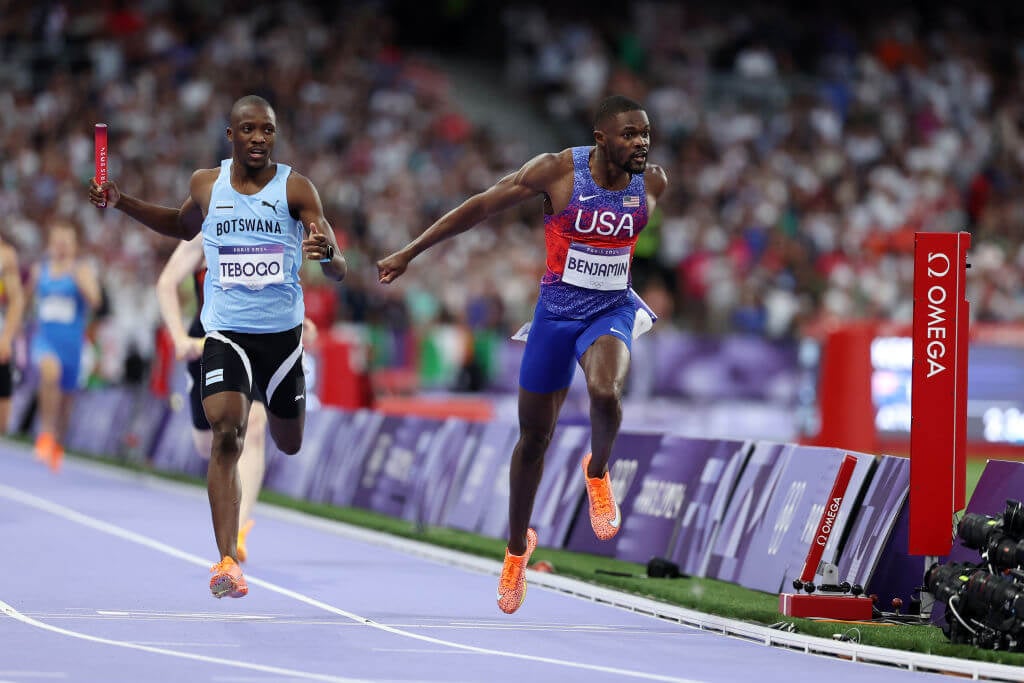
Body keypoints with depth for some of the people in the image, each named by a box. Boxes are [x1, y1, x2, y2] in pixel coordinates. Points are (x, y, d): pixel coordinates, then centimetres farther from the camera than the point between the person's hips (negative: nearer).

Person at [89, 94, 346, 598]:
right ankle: (227, 562, -23)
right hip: (226, 332, 0)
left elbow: (337, 272, -14)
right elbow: (184, 227, 26)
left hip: (282, 332, 0)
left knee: (290, 445, 17)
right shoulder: (206, 185, 2)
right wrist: (122, 204, 13)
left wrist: (326, 255, -38)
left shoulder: (295, 189, -7)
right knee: (226, 435, -21)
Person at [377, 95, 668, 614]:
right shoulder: (558, 171, -15)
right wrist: (409, 253, -7)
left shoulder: (652, 182, -7)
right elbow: (480, 206, -8)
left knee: (605, 391, -33)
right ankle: (517, 546, 32)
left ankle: (597, 472, 0)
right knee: (534, 438, 9)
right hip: (555, 313, -1)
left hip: (612, 312, 1)